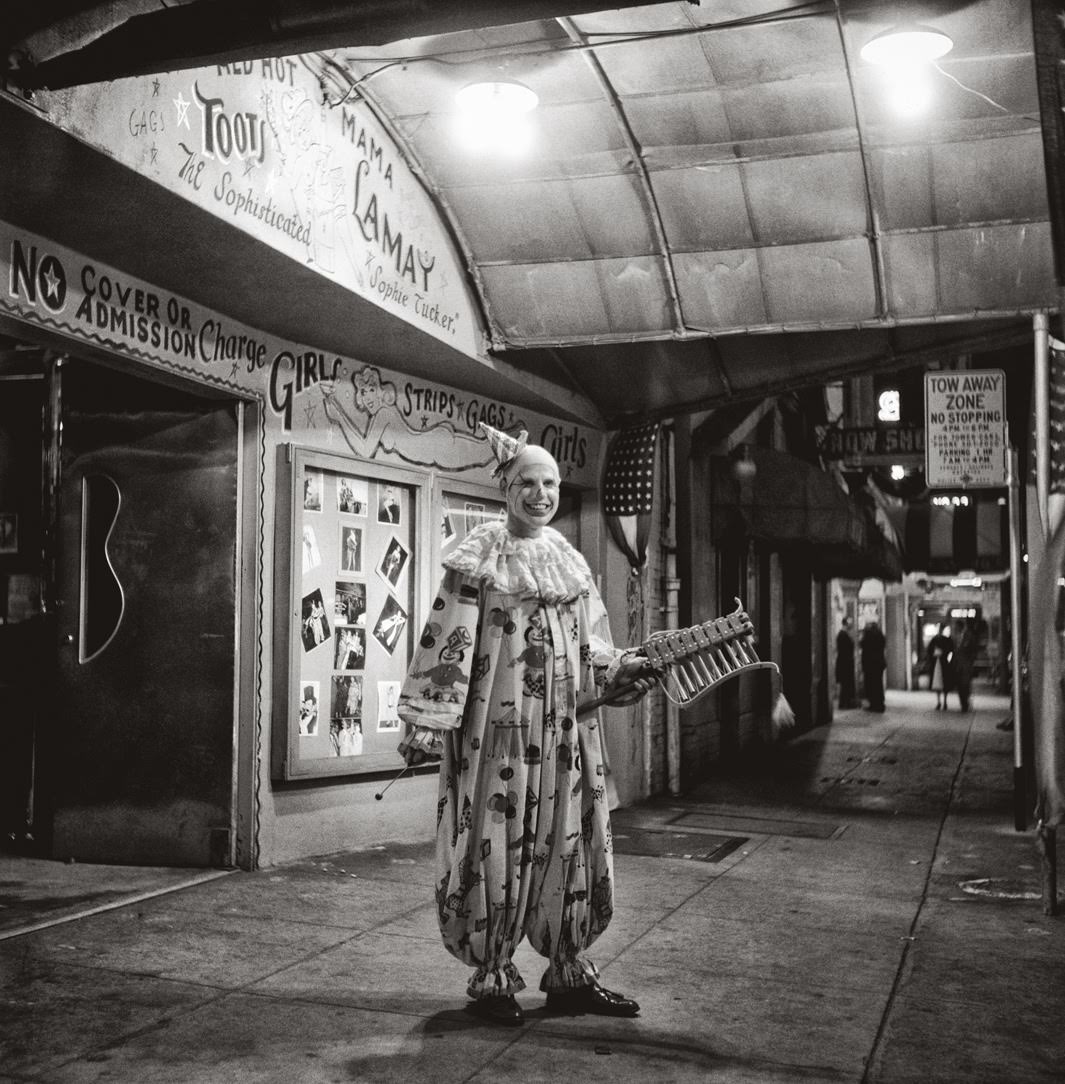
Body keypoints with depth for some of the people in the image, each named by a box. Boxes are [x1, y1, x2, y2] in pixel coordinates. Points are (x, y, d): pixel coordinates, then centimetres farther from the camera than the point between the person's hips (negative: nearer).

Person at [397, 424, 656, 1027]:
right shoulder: (478, 558, -4)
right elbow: (448, 644, -9)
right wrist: (427, 723, -14)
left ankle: (570, 972, 21)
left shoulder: (571, 560, 13)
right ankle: (492, 978, 14)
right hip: (500, 725, -5)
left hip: (567, 727, 6)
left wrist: (623, 668, -2)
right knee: (499, 847, 0)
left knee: (570, 844, 9)